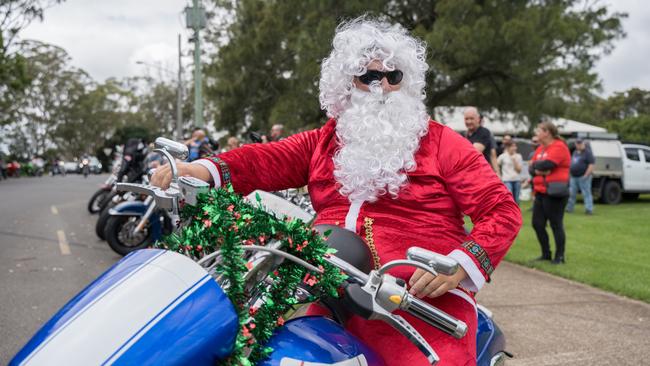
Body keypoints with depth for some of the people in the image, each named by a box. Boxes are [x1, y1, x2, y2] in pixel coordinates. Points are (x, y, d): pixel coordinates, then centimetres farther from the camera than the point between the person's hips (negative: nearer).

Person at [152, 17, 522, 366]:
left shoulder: (441, 142, 7)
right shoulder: (323, 142, 18)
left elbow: (502, 209, 1)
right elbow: (262, 161, 3)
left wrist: (459, 266, -15)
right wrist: (203, 170, -17)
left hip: (424, 299, -3)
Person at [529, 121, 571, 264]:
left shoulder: (559, 147, -10)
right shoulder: (540, 149, 16)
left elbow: (546, 164, -22)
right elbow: (531, 168, 10)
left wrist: (536, 164, -2)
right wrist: (538, 170, -13)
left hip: (554, 193, -9)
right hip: (540, 192, 9)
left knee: (556, 225, -2)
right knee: (537, 223, 9)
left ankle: (559, 256, 8)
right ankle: (546, 254, 21)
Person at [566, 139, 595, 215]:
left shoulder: (587, 153, -7)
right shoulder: (575, 152, 18)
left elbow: (591, 165, -14)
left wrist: (586, 175, -19)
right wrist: (570, 175, 16)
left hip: (583, 177, -8)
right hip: (573, 177, 8)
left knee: (586, 193, -7)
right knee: (571, 193, 10)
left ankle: (589, 209, -7)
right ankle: (569, 208, 18)